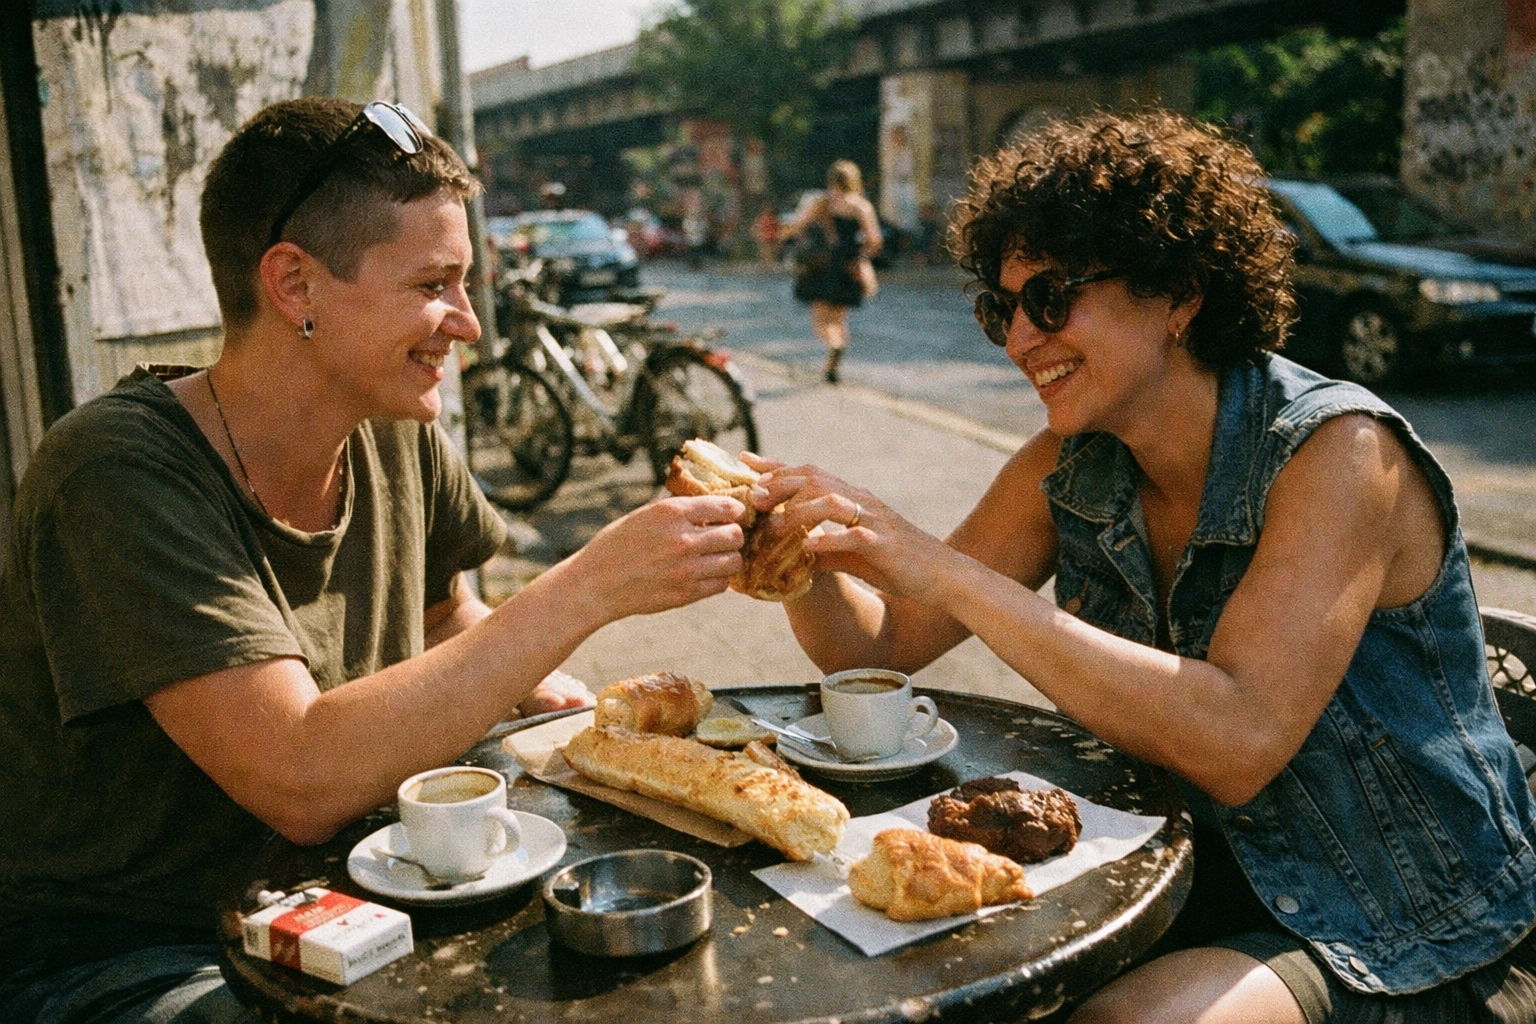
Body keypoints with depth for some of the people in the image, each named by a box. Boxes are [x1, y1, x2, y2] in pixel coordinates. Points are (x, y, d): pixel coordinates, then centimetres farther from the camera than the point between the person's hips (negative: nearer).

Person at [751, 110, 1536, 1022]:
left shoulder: (1339, 452, -21)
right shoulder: (1069, 470, -3)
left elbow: (1235, 742, -33)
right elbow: (881, 646, -1)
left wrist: (948, 574, -35)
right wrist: (807, 557, -23)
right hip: (1200, 885, 5)